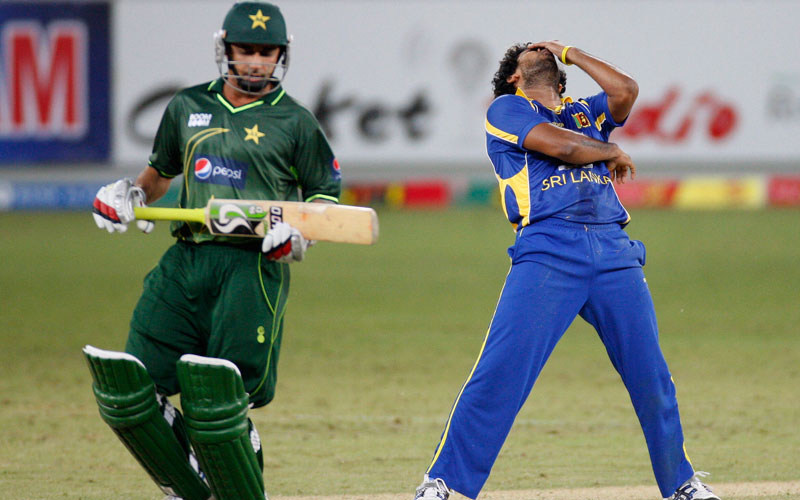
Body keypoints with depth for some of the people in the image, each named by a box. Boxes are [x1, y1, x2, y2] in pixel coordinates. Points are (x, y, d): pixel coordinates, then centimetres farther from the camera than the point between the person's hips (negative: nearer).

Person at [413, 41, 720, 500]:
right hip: (547, 250, -4)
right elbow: (561, 146, -3)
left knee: (650, 373, 2)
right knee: (501, 369, -14)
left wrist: (569, 53, 21)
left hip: (614, 253, 5)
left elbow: (626, 91, 8)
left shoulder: (586, 112, 28)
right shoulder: (507, 110, 14)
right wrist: (614, 152, 13)